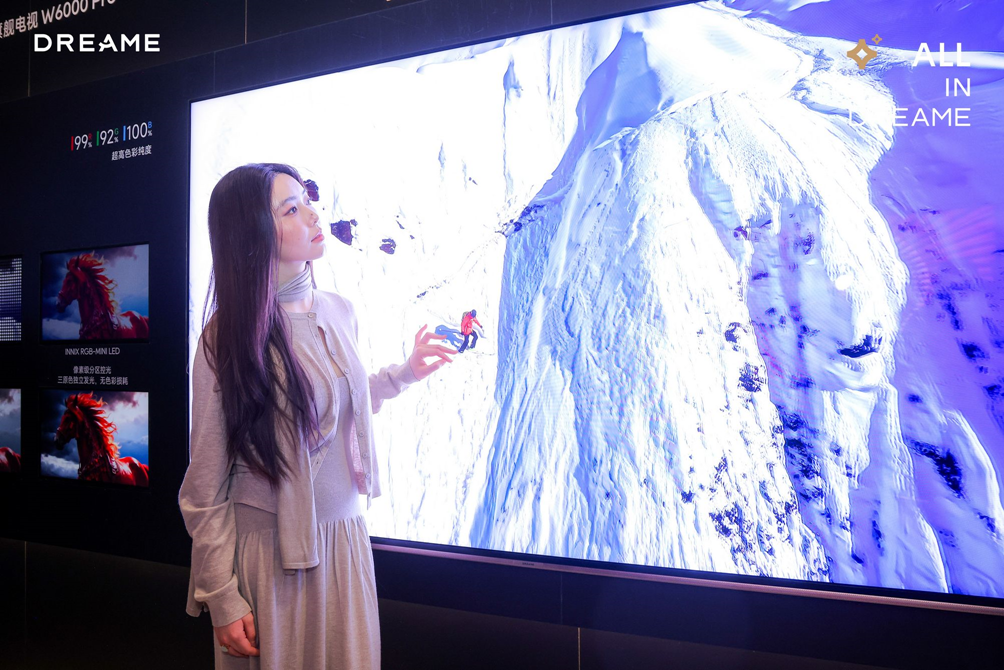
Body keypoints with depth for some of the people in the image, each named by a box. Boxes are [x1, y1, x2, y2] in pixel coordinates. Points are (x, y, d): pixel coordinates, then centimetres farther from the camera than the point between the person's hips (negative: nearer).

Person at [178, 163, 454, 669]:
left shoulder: (340, 312, 0)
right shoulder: (229, 335, -14)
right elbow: (205, 482, -10)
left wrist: (405, 373, 15)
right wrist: (223, 598, -10)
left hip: (345, 537, 5)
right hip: (269, 552, -5)